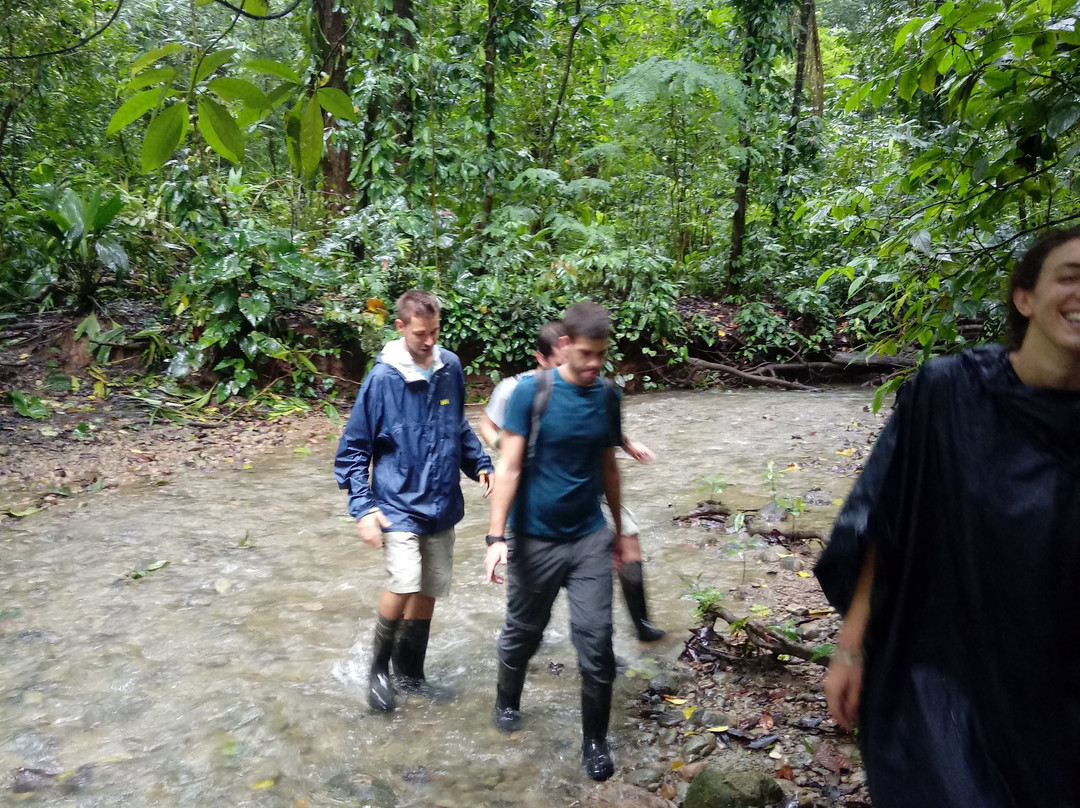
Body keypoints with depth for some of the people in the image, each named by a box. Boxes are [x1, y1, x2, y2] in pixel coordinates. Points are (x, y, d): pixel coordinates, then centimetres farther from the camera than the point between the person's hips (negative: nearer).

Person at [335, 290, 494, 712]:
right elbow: (353, 449, -6)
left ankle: (410, 672, 33)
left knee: (429, 591, 13)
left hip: (441, 505, 5)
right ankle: (379, 666, 8)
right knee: (405, 583, -20)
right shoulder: (382, 378, -13)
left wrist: (480, 465, 5)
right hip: (398, 505, -5)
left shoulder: (450, 368, 0)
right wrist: (363, 507, -13)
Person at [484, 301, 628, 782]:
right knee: (524, 633, 15)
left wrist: (618, 528, 18)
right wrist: (496, 536, -19)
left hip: (590, 538, 3)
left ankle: (595, 741, 19)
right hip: (535, 539, -2)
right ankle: (507, 702, 44)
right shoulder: (531, 392, -13)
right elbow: (509, 467, -13)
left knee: (596, 641, 0)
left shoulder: (607, 396, 0)